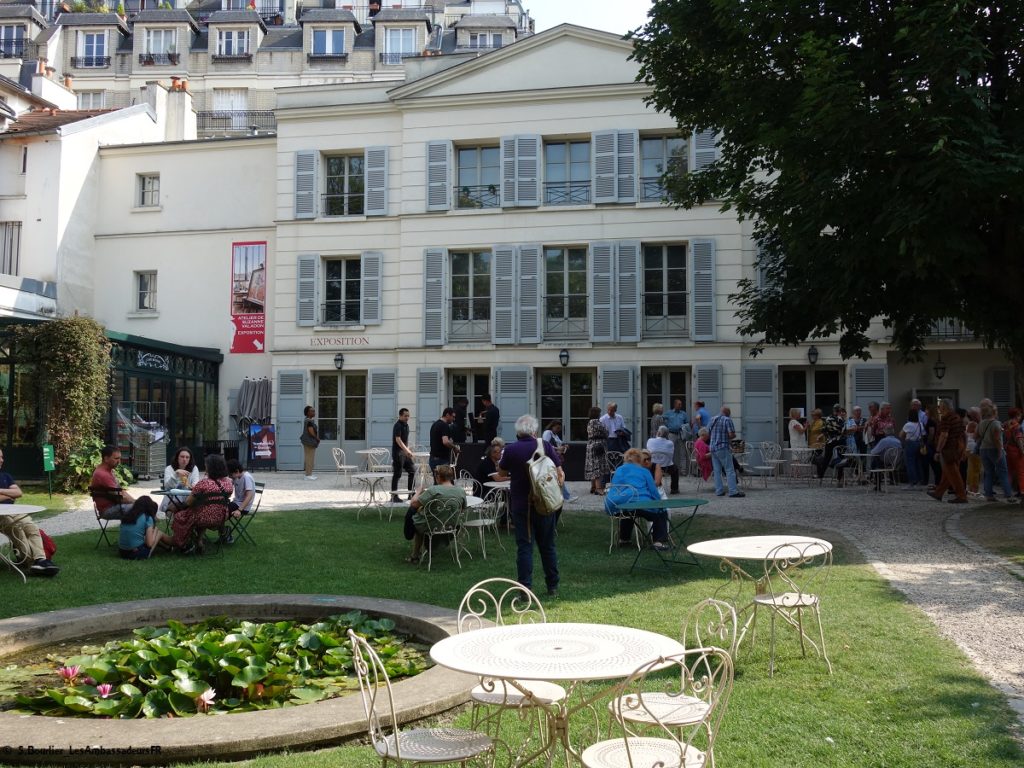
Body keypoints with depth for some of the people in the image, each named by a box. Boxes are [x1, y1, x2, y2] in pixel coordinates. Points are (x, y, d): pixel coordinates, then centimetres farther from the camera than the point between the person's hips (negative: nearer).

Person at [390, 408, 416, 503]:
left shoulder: (406, 425, 14)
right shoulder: (398, 426, -14)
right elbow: (398, 440, -25)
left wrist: (408, 449, 22)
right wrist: (407, 450, -32)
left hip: (405, 453, 9)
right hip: (398, 453, -9)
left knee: (412, 470, 9)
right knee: (397, 474, -4)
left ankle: (411, 493, 15)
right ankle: (394, 496, 3)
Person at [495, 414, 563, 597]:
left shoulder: (510, 450, -7)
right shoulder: (545, 446, -5)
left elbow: (502, 474, 8)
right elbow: (560, 474, -2)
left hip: (521, 505, -1)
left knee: (524, 547, 2)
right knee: (547, 546, 13)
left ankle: (526, 589, -3)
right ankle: (553, 588, 21)